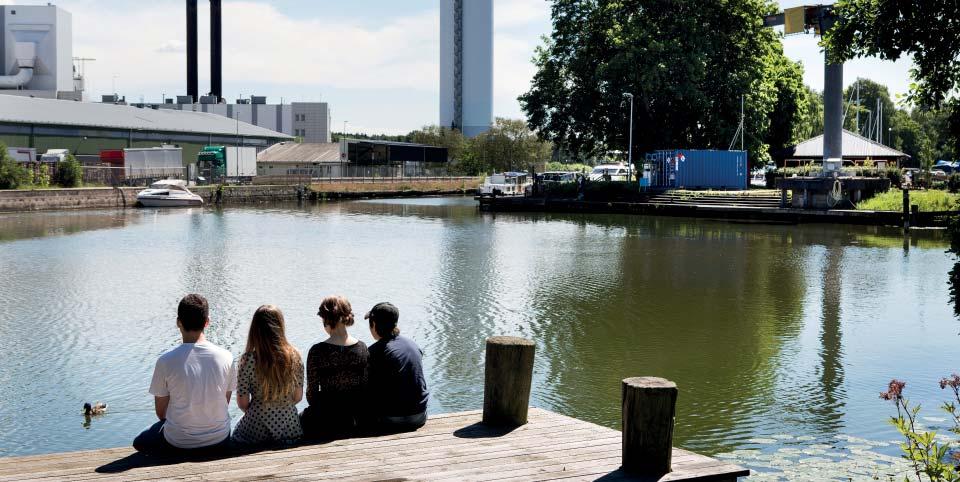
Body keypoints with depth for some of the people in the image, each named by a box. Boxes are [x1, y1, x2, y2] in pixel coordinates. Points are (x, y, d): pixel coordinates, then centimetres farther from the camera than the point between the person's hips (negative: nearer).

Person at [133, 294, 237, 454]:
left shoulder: (165, 361, -15)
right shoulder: (226, 357, -9)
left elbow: (161, 412, -4)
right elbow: (225, 403, 3)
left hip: (178, 443, -3)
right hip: (219, 442, 3)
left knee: (140, 442, 29)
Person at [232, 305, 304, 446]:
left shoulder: (247, 360, -16)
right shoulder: (294, 356, -9)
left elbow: (242, 403, -9)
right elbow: (298, 397, -1)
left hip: (256, 431, -2)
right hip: (290, 429, 2)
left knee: (237, 429, 31)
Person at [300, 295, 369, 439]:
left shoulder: (317, 351, -17)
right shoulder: (362, 348, -6)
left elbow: (311, 394, -11)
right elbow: (366, 387, 0)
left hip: (326, 422, -4)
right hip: (355, 419, 4)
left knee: (301, 417, 29)